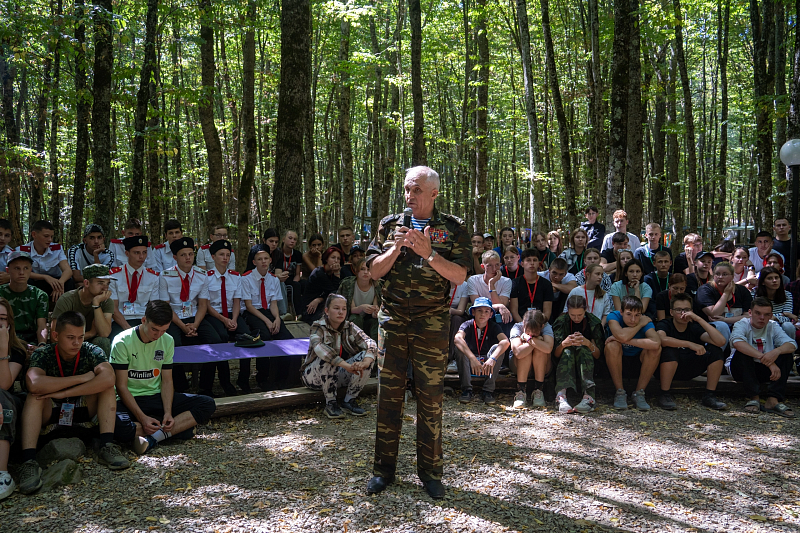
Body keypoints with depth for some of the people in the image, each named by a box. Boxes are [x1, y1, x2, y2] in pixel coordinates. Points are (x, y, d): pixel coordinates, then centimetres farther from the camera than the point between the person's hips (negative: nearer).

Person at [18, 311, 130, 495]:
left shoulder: (92, 352, -13)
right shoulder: (43, 354, -15)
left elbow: (108, 378, -34)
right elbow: (34, 384, -37)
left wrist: (62, 393, -35)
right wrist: (82, 378, -31)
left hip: (83, 411, 1)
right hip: (50, 413, -1)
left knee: (106, 386, -21)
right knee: (35, 396, -29)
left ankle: (106, 446, -29)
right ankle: (28, 460, -38)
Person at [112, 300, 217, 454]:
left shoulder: (168, 341, 2)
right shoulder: (122, 342, -12)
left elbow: (167, 381, 3)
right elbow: (121, 386, -13)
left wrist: (168, 412, -14)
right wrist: (142, 417, -23)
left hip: (157, 397, 4)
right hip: (130, 400, -4)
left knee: (208, 405, -15)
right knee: (117, 426, -40)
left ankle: (154, 437, -26)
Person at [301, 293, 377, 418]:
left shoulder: (349, 327, -3)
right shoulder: (318, 327, -15)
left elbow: (370, 343, -17)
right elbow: (319, 347, -37)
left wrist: (365, 363, -40)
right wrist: (347, 365, -47)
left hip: (338, 376, 4)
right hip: (314, 376, -4)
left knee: (367, 356, -18)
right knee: (326, 358, -36)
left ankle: (349, 400, -9)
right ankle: (330, 403, -21)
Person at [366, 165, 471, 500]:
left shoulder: (453, 228, 2)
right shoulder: (390, 225, 9)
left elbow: (460, 276, -6)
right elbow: (374, 271, 4)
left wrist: (429, 253, -19)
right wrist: (396, 248, -12)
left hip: (432, 323, -2)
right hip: (392, 319, 2)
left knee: (431, 397, 3)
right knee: (389, 394, 6)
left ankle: (430, 471, 17)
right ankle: (384, 468, 18)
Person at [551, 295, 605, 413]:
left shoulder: (594, 322, -5)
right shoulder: (561, 321, -6)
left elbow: (598, 355, -7)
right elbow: (555, 355, -9)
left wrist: (588, 343, -27)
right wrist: (563, 344, -31)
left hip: (587, 364, 0)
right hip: (564, 363, 0)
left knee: (583, 350, -31)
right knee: (567, 351, -31)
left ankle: (588, 397, -45)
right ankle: (561, 396, -50)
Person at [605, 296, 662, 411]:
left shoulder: (646, 321, -16)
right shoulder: (614, 316, -17)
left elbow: (656, 343, -38)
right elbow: (622, 336, -38)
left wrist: (626, 340, -36)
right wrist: (640, 324, -23)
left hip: (638, 365, 1)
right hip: (616, 364, -1)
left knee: (656, 349, -25)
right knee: (612, 345, -32)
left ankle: (639, 393, -14)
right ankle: (620, 393, -18)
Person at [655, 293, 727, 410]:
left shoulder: (694, 327, -1)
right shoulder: (664, 324, -11)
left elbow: (721, 342, -18)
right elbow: (662, 339, -37)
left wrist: (698, 319, -21)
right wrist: (690, 344, -39)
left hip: (689, 371, 5)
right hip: (667, 369, -4)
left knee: (716, 351, -11)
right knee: (670, 351, -35)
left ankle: (709, 396, -6)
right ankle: (665, 395, -20)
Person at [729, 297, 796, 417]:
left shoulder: (773, 327, 2)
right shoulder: (742, 325, -11)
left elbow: (792, 345, -15)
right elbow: (737, 342, -35)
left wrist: (777, 351, -39)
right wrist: (765, 359, -44)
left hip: (764, 371, 4)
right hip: (741, 369, -4)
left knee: (786, 354, -19)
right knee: (743, 352, -32)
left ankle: (773, 400, -29)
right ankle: (753, 397, -29)